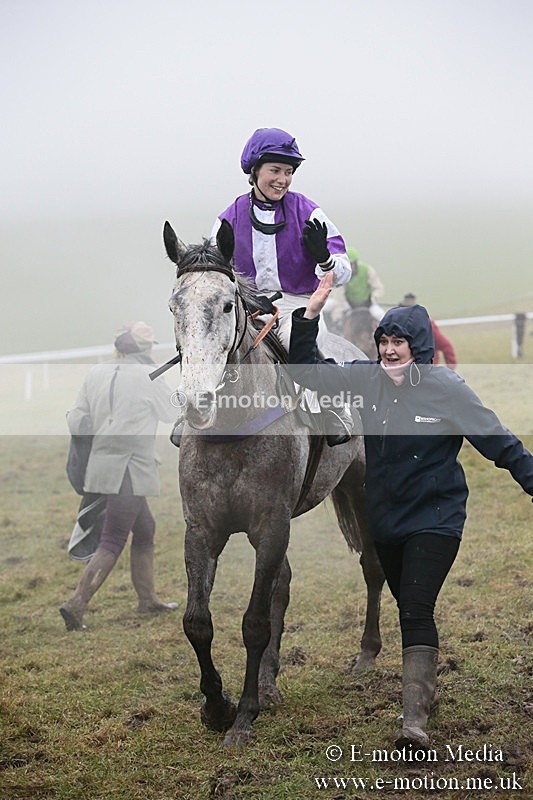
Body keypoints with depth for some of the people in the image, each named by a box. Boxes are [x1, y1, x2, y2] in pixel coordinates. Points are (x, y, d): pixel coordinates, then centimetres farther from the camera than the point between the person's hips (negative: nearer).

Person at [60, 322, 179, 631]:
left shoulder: (97, 374, 5)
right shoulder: (149, 377, -9)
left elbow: (77, 423, 5)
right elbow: (171, 414, 6)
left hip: (102, 464, 7)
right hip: (130, 469, -7)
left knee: (145, 529, 21)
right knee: (113, 542, -5)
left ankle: (148, 598, 29)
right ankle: (77, 604, -14)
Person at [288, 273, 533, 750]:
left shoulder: (447, 389, -13)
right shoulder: (367, 379, -1)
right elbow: (307, 373, 3)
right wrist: (310, 316, -8)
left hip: (434, 518, -5)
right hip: (385, 518, 5)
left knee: (416, 611, -15)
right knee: (407, 607, 18)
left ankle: (415, 720, -19)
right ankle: (424, 683, 39)